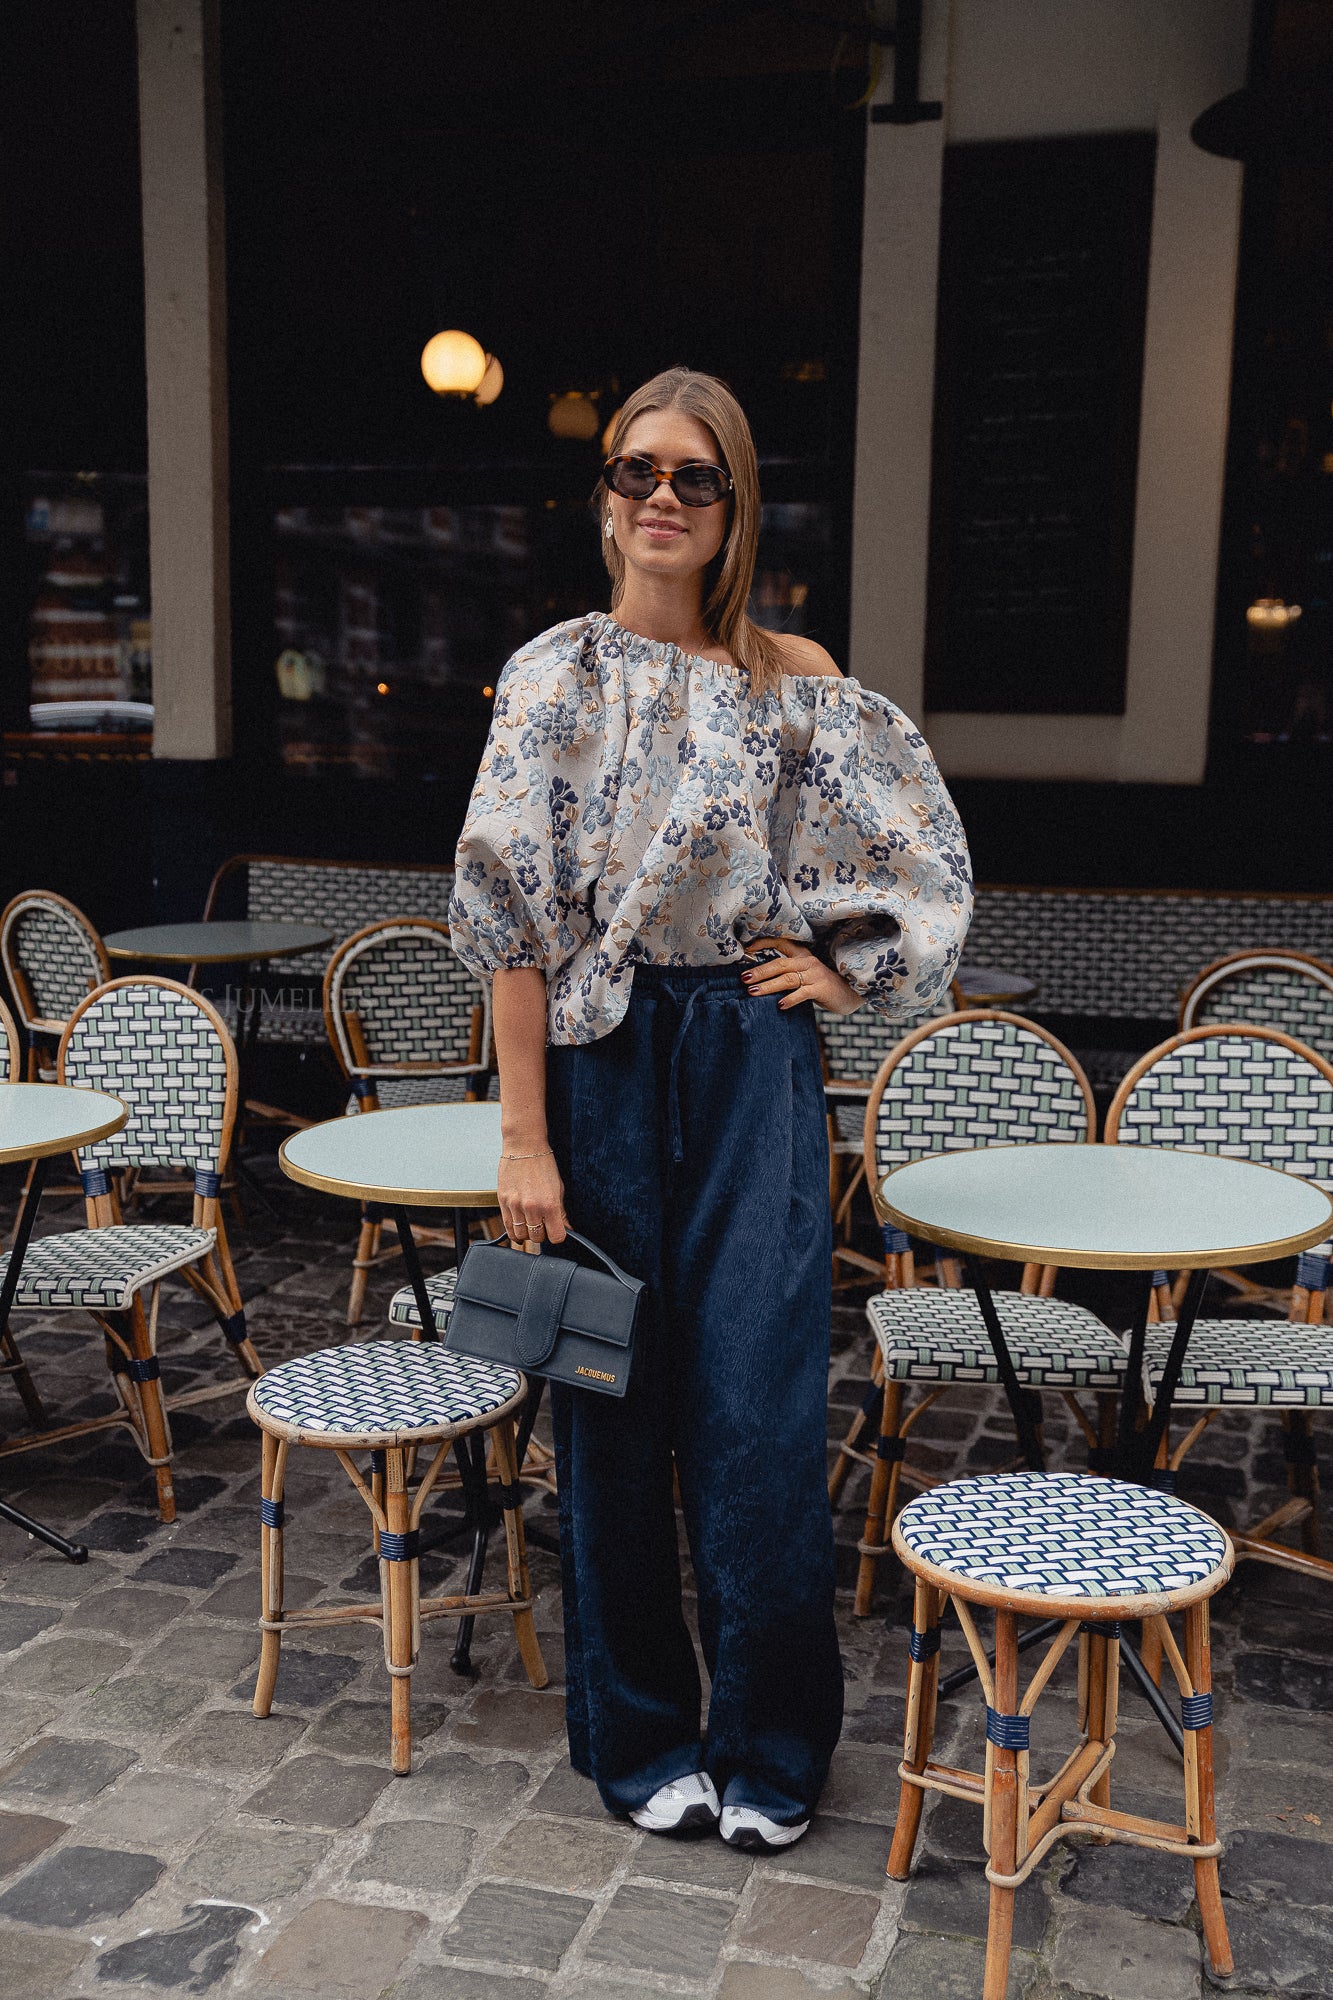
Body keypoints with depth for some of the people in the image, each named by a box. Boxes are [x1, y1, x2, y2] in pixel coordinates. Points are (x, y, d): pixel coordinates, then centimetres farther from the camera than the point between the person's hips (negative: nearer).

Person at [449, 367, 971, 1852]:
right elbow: (512, 917, -7)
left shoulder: (796, 681, 4)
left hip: (755, 1066, 1)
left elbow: (925, 848, 15)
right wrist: (523, 1138, -11)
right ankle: (638, 1736, 28)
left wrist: (844, 966, 3)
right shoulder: (554, 674, -2)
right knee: (615, 1405, 9)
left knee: (762, 1408, 2)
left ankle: (767, 1745, 22)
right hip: (599, 1062, -1)